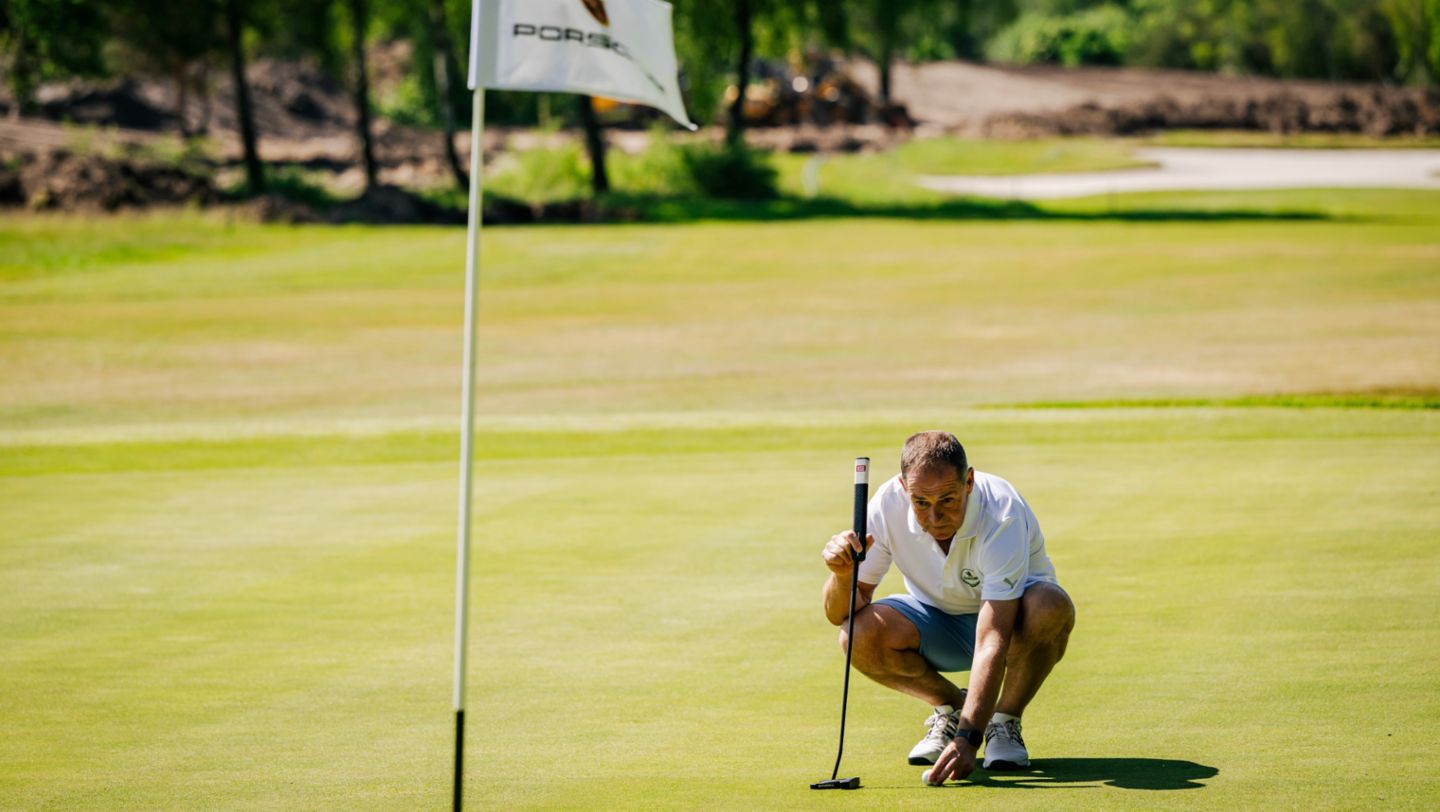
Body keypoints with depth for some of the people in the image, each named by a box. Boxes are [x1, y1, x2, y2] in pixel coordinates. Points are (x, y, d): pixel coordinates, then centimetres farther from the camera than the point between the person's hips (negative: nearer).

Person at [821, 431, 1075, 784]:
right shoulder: (888, 505, -22)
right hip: (938, 618, 3)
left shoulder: (1002, 516, -34)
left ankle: (1005, 721, -9)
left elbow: (993, 640, -40)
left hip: (1011, 617, -3)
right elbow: (841, 614, -16)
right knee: (859, 637, -28)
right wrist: (842, 574, -40)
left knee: (1050, 607, -38)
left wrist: (968, 738, -49)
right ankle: (950, 706, 2)